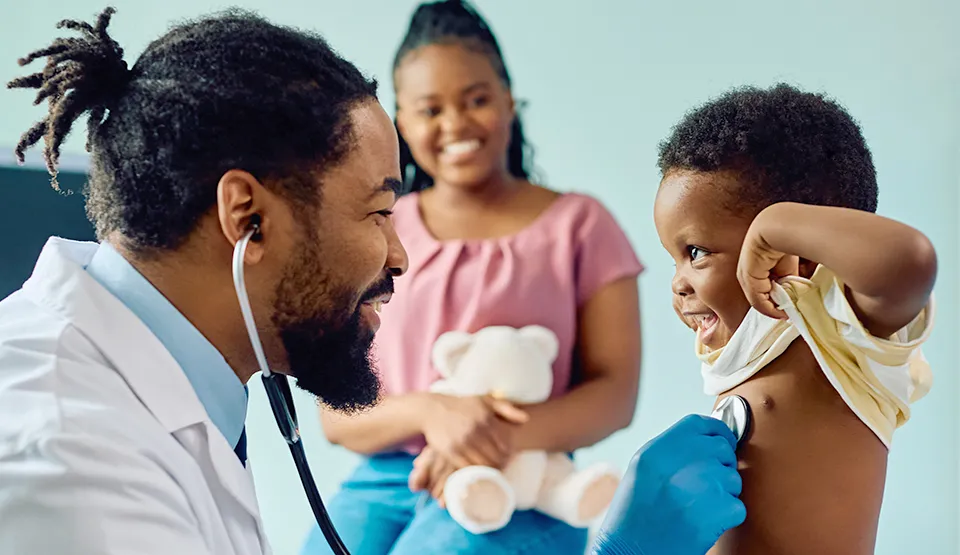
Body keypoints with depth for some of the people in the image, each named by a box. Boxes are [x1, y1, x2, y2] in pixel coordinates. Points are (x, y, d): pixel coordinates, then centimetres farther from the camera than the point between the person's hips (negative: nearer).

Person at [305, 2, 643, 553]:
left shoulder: (579, 224, 6)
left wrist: (501, 440, -19)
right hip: (384, 486, 2)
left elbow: (616, 392, -1)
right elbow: (336, 415, 6)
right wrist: (430, 412, -16)